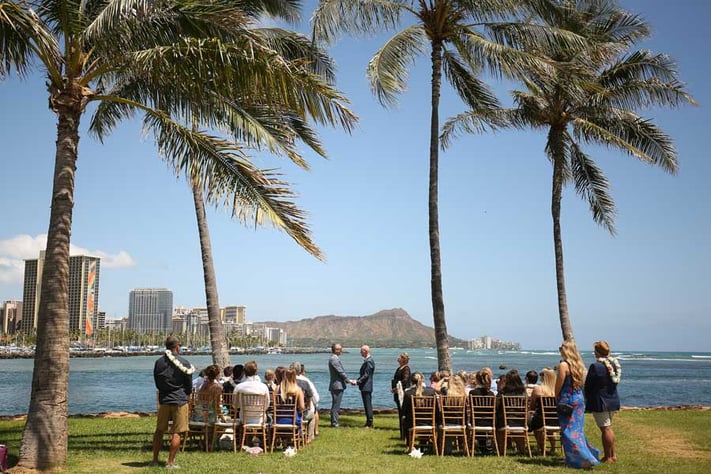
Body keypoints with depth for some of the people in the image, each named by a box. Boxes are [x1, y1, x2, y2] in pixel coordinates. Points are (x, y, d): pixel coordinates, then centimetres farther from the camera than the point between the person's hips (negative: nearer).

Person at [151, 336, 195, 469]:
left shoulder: (159, 362, 1)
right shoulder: (184, 363, -9)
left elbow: (157, 384, 11)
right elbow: (189, 386, -1)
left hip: (164, 400, 4)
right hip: (180, 400, -4)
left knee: (159, 430, 16)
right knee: (177, 433, 1)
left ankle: (155, 460, 21)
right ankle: (170, 462, 1)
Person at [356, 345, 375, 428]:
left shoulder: (369, 361, -17)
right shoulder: (367, 360, 15)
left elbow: (366, 375, -21)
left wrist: (357, 381, -18)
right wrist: (357, 380, 10)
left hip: (366, 387, -10)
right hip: (365, 387, 10)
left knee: (368, 405, -5)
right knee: (367, 405, 13)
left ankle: (369, 423, -1)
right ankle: (368, 422, 18)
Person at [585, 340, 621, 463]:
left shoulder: (595, 366, -19)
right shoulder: (614, 363, 3)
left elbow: (588, 385, -12)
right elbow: (615, 381, 10)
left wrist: (587, 400, 5)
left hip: (600, 401, -8)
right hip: (613, 400, 8)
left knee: (605, 429, 1)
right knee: (608, 428, 20)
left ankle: (608, 457, 9)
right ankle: (613, 454, 28)